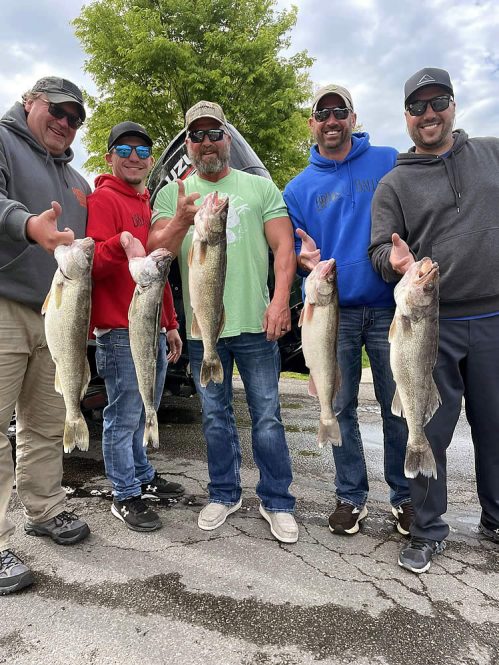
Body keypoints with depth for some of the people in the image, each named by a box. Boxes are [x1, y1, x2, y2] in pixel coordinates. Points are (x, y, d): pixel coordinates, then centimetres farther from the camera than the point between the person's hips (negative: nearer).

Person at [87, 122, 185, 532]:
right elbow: (94, 264, -15)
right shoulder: (103, 199, -4)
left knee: (141, 414, 18)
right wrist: (121, 244, -35)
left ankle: (144, 477, 32)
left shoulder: (149, 205, 21)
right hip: (120, 332, -8)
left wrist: (171, 323, 20)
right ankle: (126, 497, 13)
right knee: (123, 417, 0)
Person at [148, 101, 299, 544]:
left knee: (267, 415, 3)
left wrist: (280, 299, -13)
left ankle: (277, 501, 18)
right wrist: (180, 222, -22)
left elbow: (283, 246, 1)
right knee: (215, 417, 13)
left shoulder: (260, 187, 9)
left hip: (255, 323, -1)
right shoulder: (172, 194, 11)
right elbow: (156, 253, -1)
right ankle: (224, 495, 29)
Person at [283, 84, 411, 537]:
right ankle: (351, 496, 24)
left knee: (398, 407, 4)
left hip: (389, 306, -1)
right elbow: (293, 250, 12)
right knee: (342, 409, 8)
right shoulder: (299, 188, 10)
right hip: (332, 311, 2)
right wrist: (305, 259, -12)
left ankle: (405, 496, 23)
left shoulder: (390, 162, 6)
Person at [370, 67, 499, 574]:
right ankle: (427, 532, 21)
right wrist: (394, 260, -22)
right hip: (431, 327, -2)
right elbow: (380, 251, 0)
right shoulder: (394, 183, 6)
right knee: (430, 432, 4)